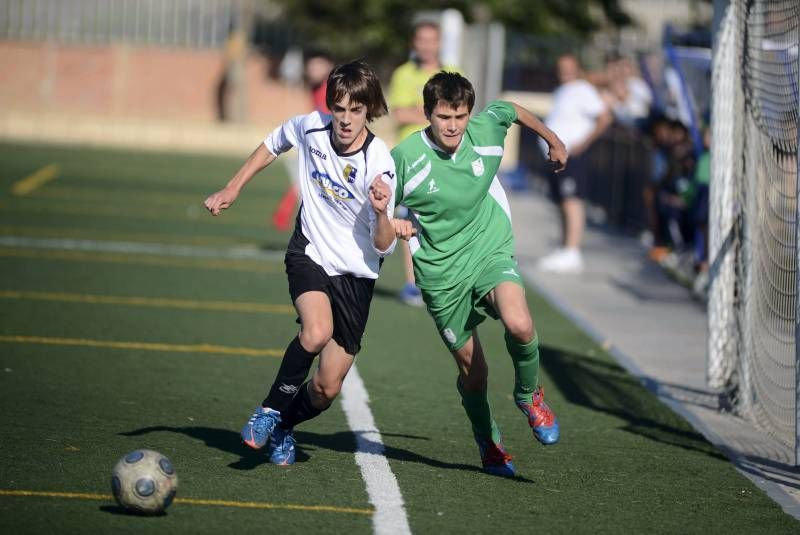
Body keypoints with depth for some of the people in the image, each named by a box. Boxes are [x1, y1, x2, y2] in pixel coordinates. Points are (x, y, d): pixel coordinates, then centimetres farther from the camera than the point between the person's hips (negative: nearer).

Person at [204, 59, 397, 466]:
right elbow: (274, 143, 13)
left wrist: (381, 213, -41)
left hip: (356, 272, -1)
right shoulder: (311, 128, -12)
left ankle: (283, 426, 32)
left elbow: (383, 247, -21)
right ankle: (272, 408, -10)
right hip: (310, 253, 1)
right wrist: (232, 188, 11)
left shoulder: (378, 164, -21)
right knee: (317, 332, -32)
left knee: (327, 389, 0)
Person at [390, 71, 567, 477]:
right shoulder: (405, 157, -17)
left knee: (519, 325, -29)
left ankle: (528, 394, 3)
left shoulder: (486, 129, -9)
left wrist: (553, 140, 30)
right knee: (472, 370, 7)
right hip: (441, 272, -1)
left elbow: (513, 110, 15)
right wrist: (393, 224, -24)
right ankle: (489, 444, 36)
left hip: (491, 251, 1)